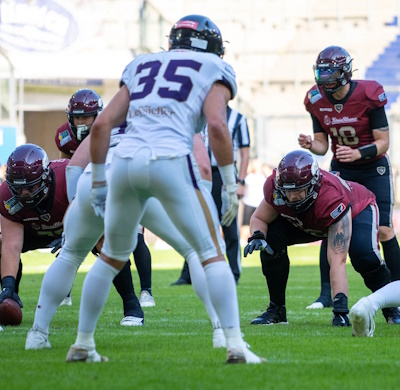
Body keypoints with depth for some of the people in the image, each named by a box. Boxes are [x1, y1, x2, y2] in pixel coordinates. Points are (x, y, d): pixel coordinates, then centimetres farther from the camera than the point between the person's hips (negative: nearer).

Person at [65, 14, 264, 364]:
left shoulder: (141, 68, 26)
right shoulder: (213, 71, 13)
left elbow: (101, 125, 16)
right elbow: (217, 125, -5)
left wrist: (98, 182, 23)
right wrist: (231, 186, -1)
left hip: (125, 161, 4)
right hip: (171, 162, -4)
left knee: (111, 257, 22)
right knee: (213, 255, 5)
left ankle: (83, 345, 25)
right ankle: (235, 345, -5)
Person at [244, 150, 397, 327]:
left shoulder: (333, 199, -46)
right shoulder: (274, 186, -34)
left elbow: (337, 262, -47)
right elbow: (260, 218, -12)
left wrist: (340, 307, -52)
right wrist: (257, 237, -36)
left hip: (357, 210, -4)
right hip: (307, 221, 4)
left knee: (364, 256, -33)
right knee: (271, 240, -21)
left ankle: (390, 306, -4)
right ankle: (276, 309, -2)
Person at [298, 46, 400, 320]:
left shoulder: (368, 95, -22)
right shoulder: (318, 101, -9)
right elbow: (323, 144, 0)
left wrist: (358, 153, -34)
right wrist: (310, 145, -22)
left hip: (374, 168, -3)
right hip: (341, 169, 4)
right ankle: (327, 293, -3)